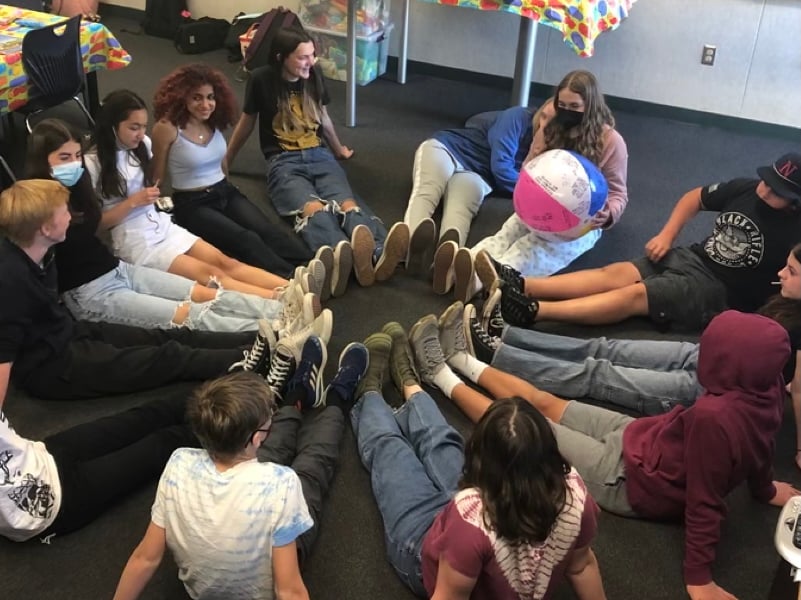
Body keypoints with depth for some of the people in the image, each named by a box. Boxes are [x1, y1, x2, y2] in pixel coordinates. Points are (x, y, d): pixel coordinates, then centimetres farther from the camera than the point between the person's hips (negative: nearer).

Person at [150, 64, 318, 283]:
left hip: (225, 192, 6)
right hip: (191, 203, -6)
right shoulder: (167, 128, -13)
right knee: (245, 239, -31)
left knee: (267, 230, -23)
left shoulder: (215, 122, 5)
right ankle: (292, 280, -52)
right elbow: (156, 177, -3)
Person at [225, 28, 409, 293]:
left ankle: (379, 254, -64)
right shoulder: (262, 80, -1)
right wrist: (225, 162, 23)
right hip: (283, 161, -3)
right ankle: (342, 255, -72)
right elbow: (246, 124, 13)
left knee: (347, 203, -32)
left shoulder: (314, 76, 11)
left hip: (320, 156, 4)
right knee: (312, 209, -39)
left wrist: (338, 149, 42)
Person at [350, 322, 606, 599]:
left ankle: (372, 391, 53)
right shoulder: (573, 492, -31)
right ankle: (409, 383, 57)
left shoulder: (470, 516, -46)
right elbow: (581, 564, -15)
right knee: (439, 441, 26)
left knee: (388, 447, 20)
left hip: (430, 560, -4)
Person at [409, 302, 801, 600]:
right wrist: (764, 488, 25)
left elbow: (705, 502, -31)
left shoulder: (714, 417, -39)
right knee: (541, 401, 17)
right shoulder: (766, 391, -12)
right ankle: (461, 360, 35)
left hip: (629, 480, -7)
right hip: (643, 441, 7)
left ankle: (441, 376, 28)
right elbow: (761, 448, 5)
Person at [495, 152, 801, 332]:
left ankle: (533, 311, -38)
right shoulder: (745, 189, 4)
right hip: (691, 258, 6)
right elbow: (695, 197, 17)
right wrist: (666, 235, 4)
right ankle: (520, 285, -28)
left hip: (720, 291, -6)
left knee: (634, 294, -25)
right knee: (615, 273, -15)